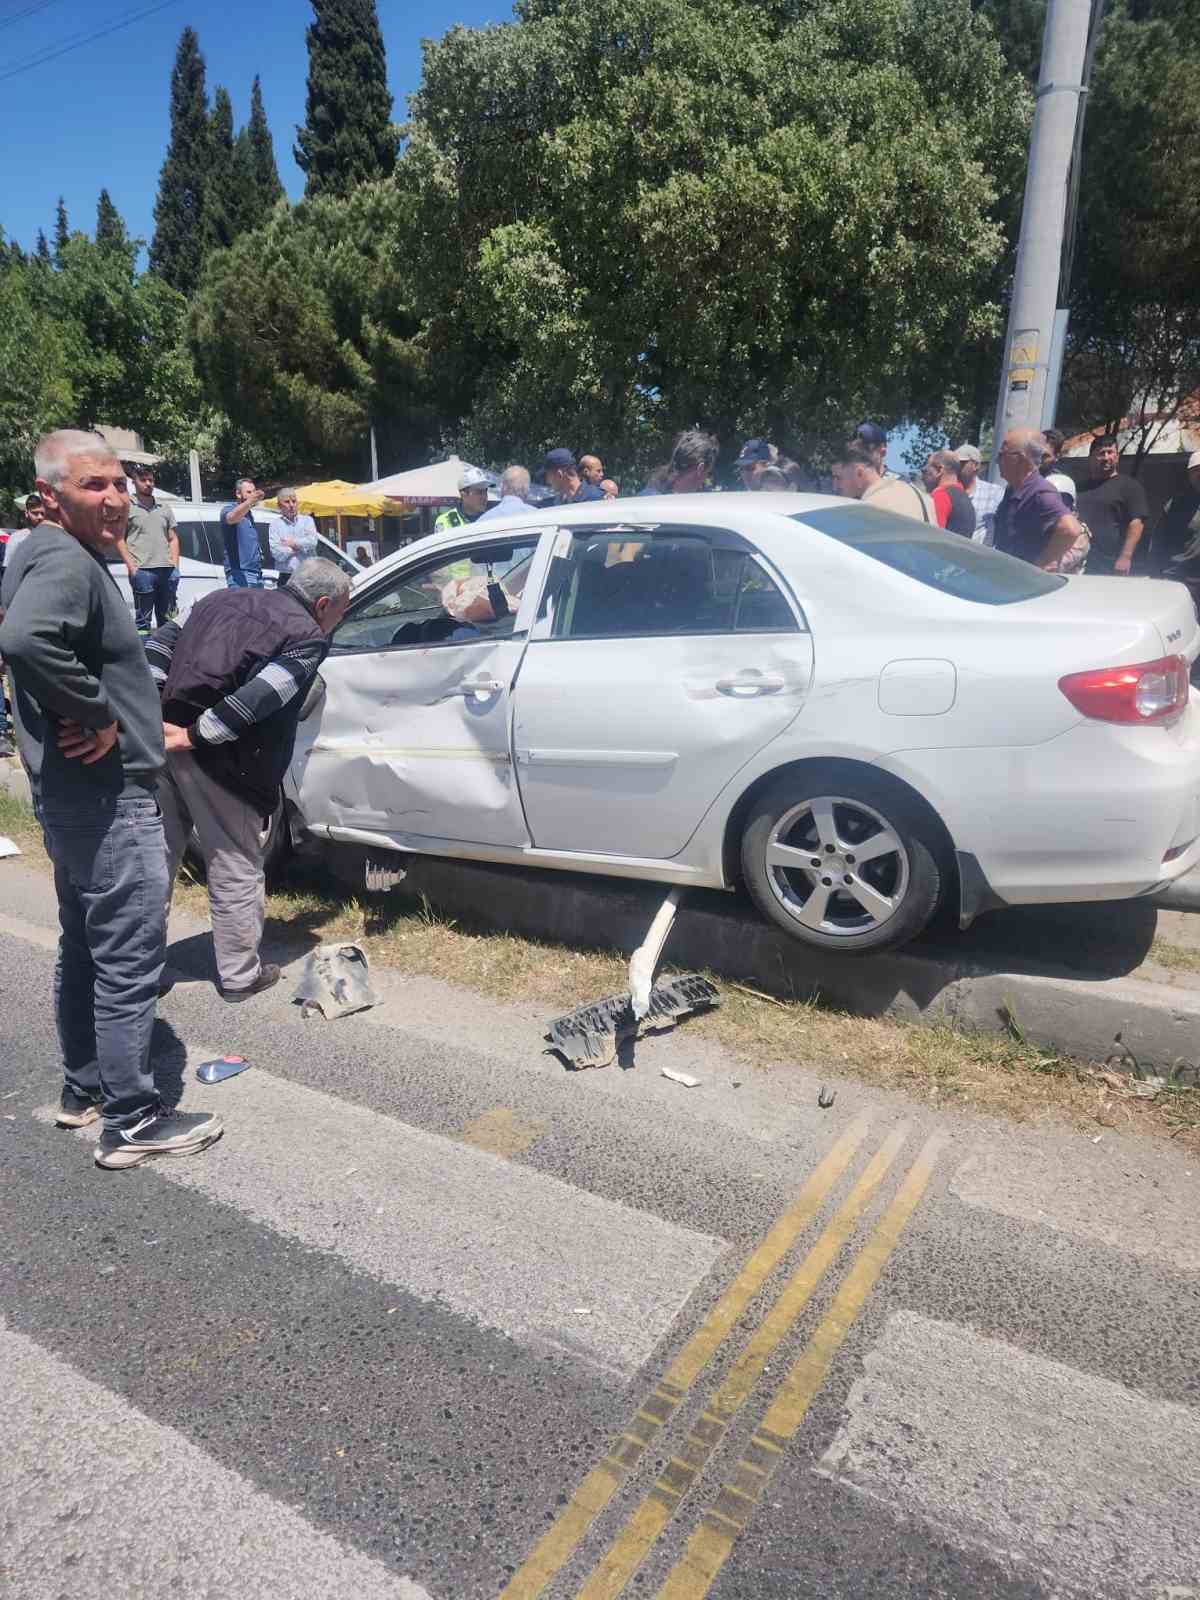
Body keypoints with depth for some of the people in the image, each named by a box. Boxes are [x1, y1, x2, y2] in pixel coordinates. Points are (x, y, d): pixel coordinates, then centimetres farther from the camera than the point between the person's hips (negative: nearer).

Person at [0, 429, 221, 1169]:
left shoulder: (60, 557, 15)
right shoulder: (66, 563, -18)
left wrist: (137, 718, 16)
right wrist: (97, 717, -26)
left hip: (76, 795, 11)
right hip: (108, 796, -11)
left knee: (84, 951, 19)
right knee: (129, 961, -3)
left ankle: (85, 1089, 33)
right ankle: (132, 1121, 8)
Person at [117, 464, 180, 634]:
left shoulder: (165, 509, 18)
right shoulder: (128, 507, 4)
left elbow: (173, 539, 18)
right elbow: (119, 540, 0)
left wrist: (175, 566, 5)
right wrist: (132, 568, -10)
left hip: (167, 571, 5)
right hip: (143, 571, -5)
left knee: (167, 620, 9)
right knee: (143, 620, -3)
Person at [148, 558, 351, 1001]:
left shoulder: (224, 598, 19)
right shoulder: (309, 637, -4)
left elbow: (160, 643, 14)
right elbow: (258, 697, -19)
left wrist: (155, 711, 6)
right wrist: (195, 736, -16)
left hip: (161, 735, 7)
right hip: (219, 762, -7)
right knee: (236, 870, 9)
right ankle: (239, 975, 22)